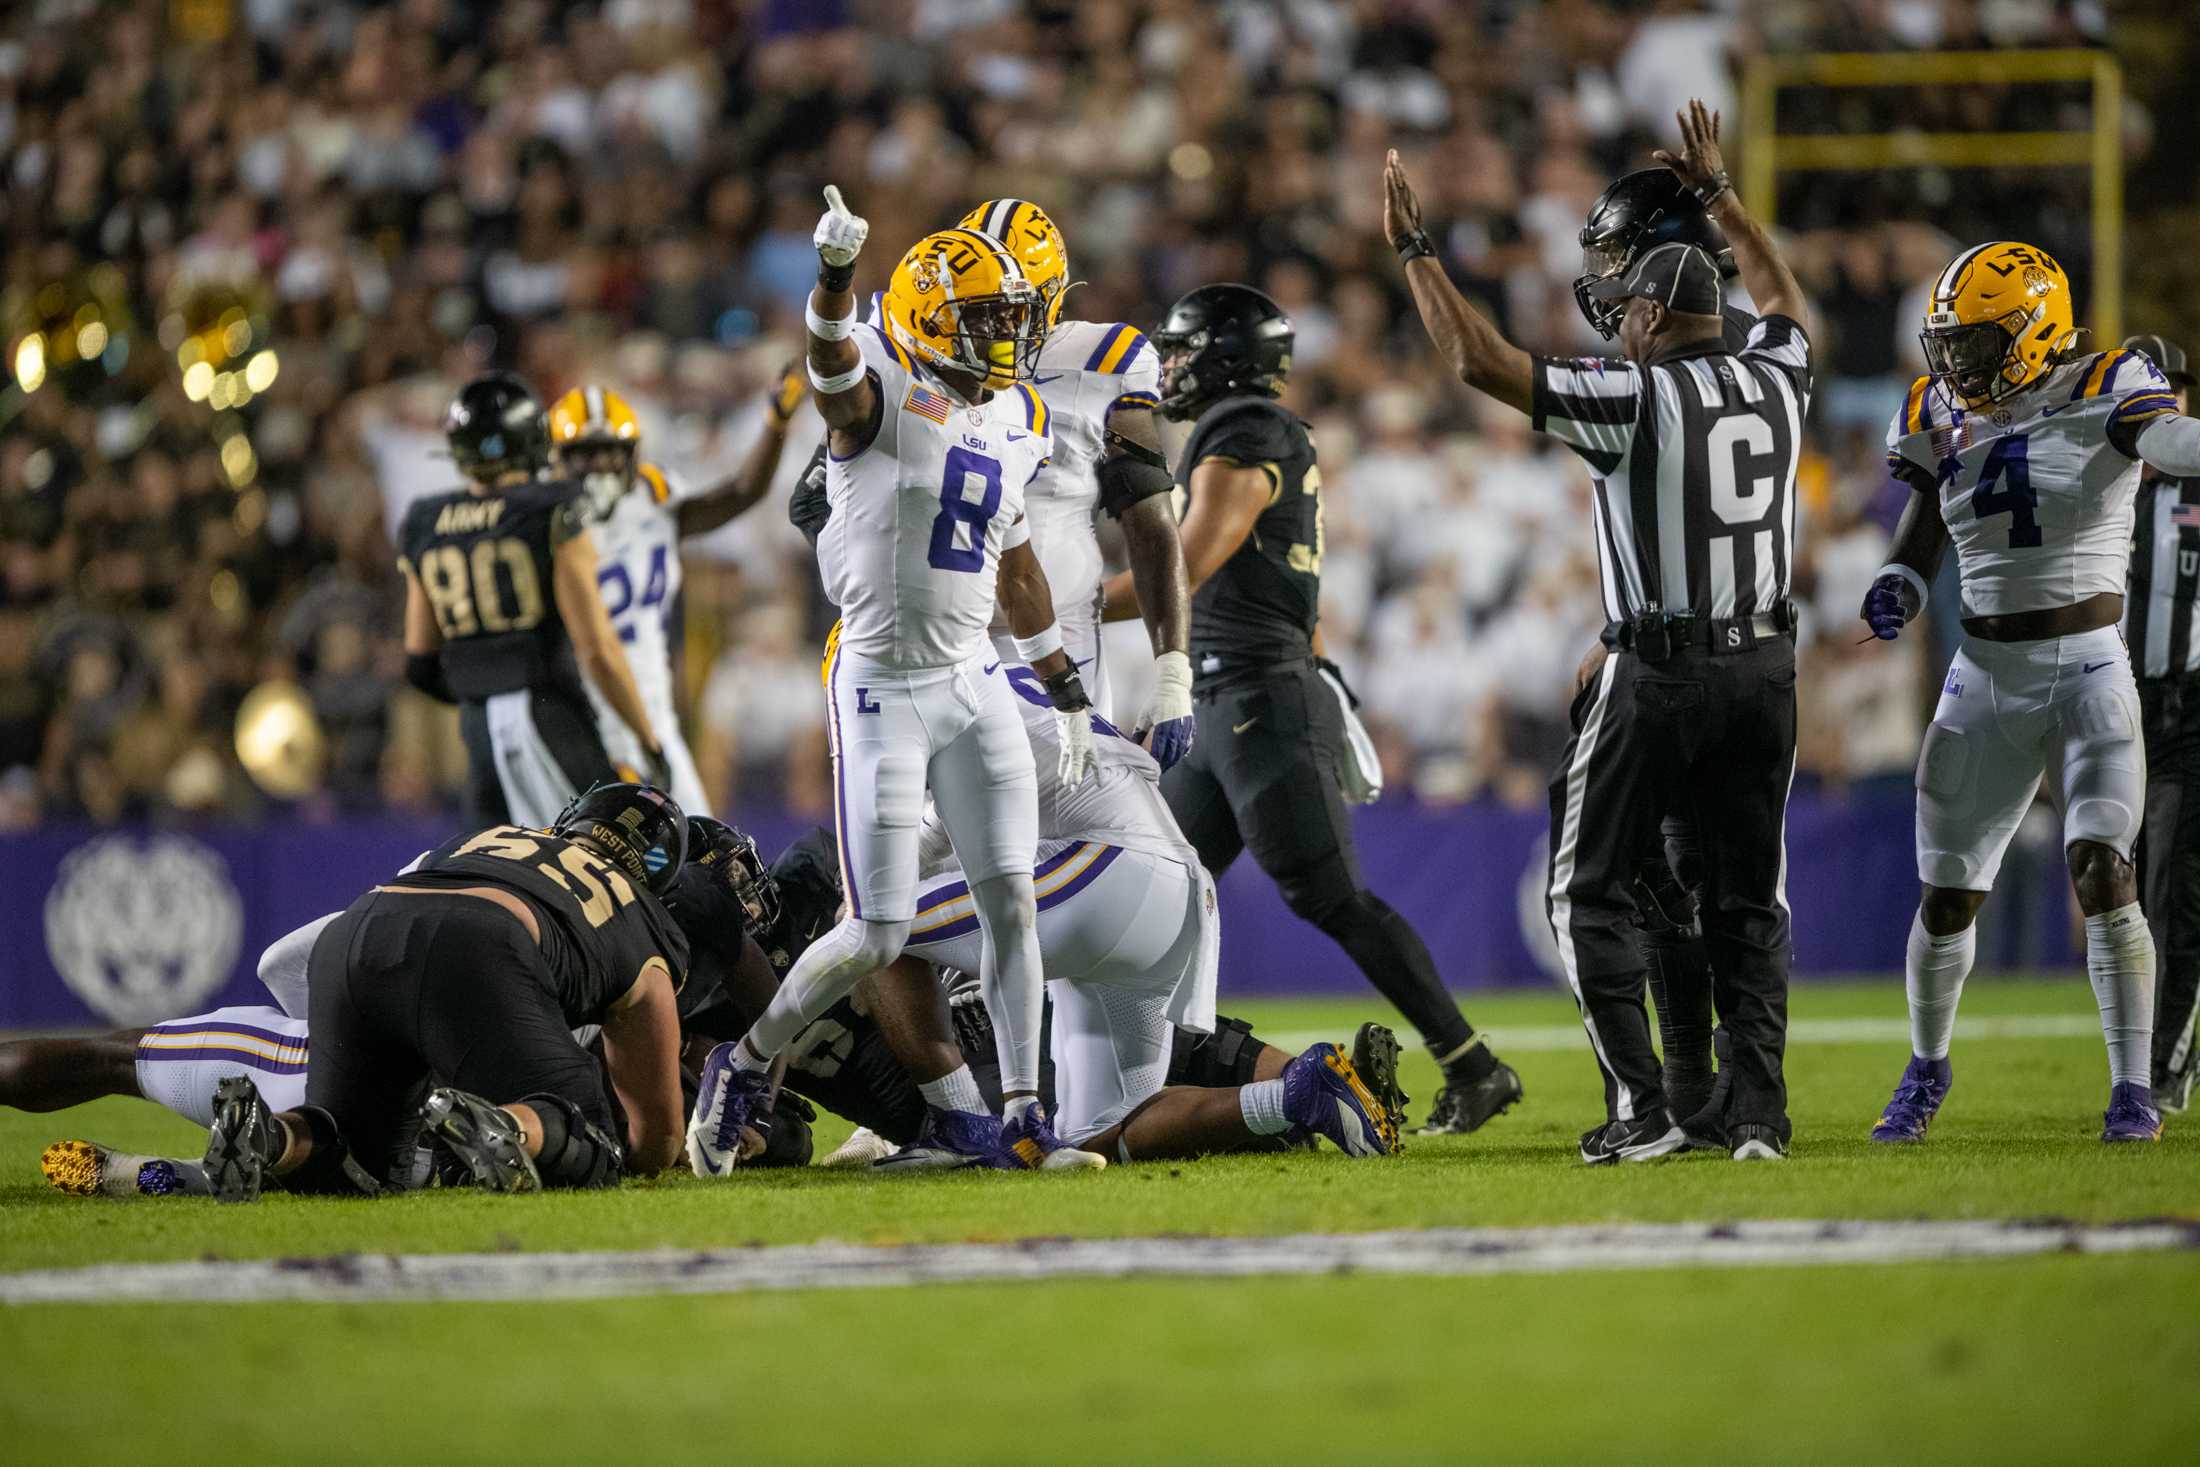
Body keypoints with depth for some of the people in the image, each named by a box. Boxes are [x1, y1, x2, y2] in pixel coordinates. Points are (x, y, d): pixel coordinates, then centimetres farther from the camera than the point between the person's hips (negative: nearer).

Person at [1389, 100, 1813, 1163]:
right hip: (1764, 668, 5)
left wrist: (1415, 254, -3)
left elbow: (1480, 362, -12)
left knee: (1590, 894, 6)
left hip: (1657, 675, -5)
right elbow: (1784, 298, 28)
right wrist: (1717, 196, 38)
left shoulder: (1633, 400, -13)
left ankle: (1641, 1107, -3)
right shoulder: (1775, 386, 4)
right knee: (1749, 903, 11)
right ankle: (1758, 1112, 4)